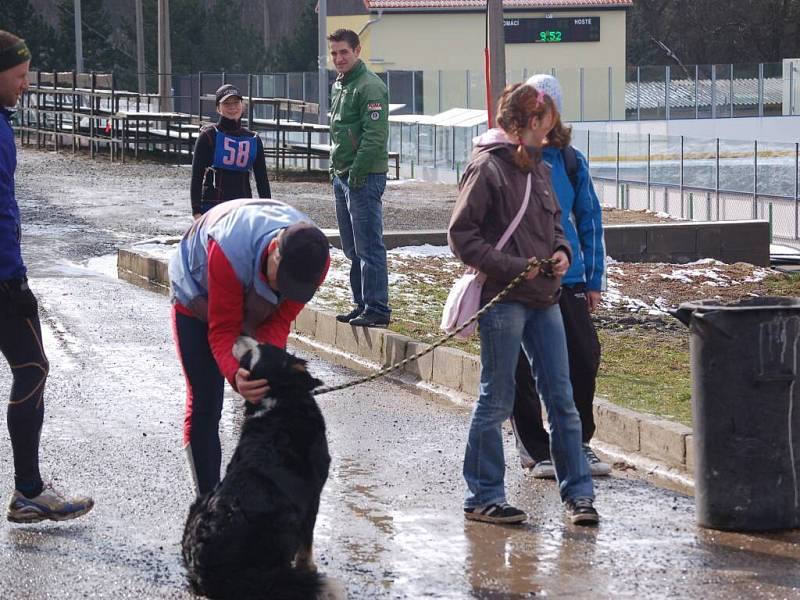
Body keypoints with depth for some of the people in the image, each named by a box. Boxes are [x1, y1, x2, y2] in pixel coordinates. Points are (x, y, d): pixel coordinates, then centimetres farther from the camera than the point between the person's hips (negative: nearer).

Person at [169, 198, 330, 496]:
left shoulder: (313, 259, -31)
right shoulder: (229, 252, -46)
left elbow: (280, 320, -22)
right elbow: (222, 330, -38)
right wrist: (236, 375, -56)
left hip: (255, 307, 4)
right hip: (198, 300, -4)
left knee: (265, 400, 0)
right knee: (204, 405, -8)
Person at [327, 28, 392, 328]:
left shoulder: (370, 87, -13)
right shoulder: (339, 85, 18)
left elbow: (375, 136, -20)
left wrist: (357, 171, -21)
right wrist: (336, 168, 16)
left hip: (364, 177, -10)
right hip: (343, 177, 10)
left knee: (369, 247, -9)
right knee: (352, 249, 14)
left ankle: (377, 309, -8)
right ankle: (362, 305, 21)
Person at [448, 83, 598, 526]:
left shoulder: (538, 168, 14)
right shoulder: (487, 168, -10)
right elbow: (461, 235, -13)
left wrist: (561, 252, 4)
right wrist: (514, 268, -17)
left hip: (543, 299, 7)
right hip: (502, 300, -7)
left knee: (561, 398, 7)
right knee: (496, 401, 1)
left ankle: (577, 492, 13)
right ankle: (483, 497, 12)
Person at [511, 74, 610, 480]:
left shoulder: (571, 162, 6)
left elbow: (589, 219, 12)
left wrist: (593, 280, 9)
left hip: (566, 279, 3)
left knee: (584, 358, 0)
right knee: (522, 369, 3)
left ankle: (577, 443, 17)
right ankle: (534, 450, 16)